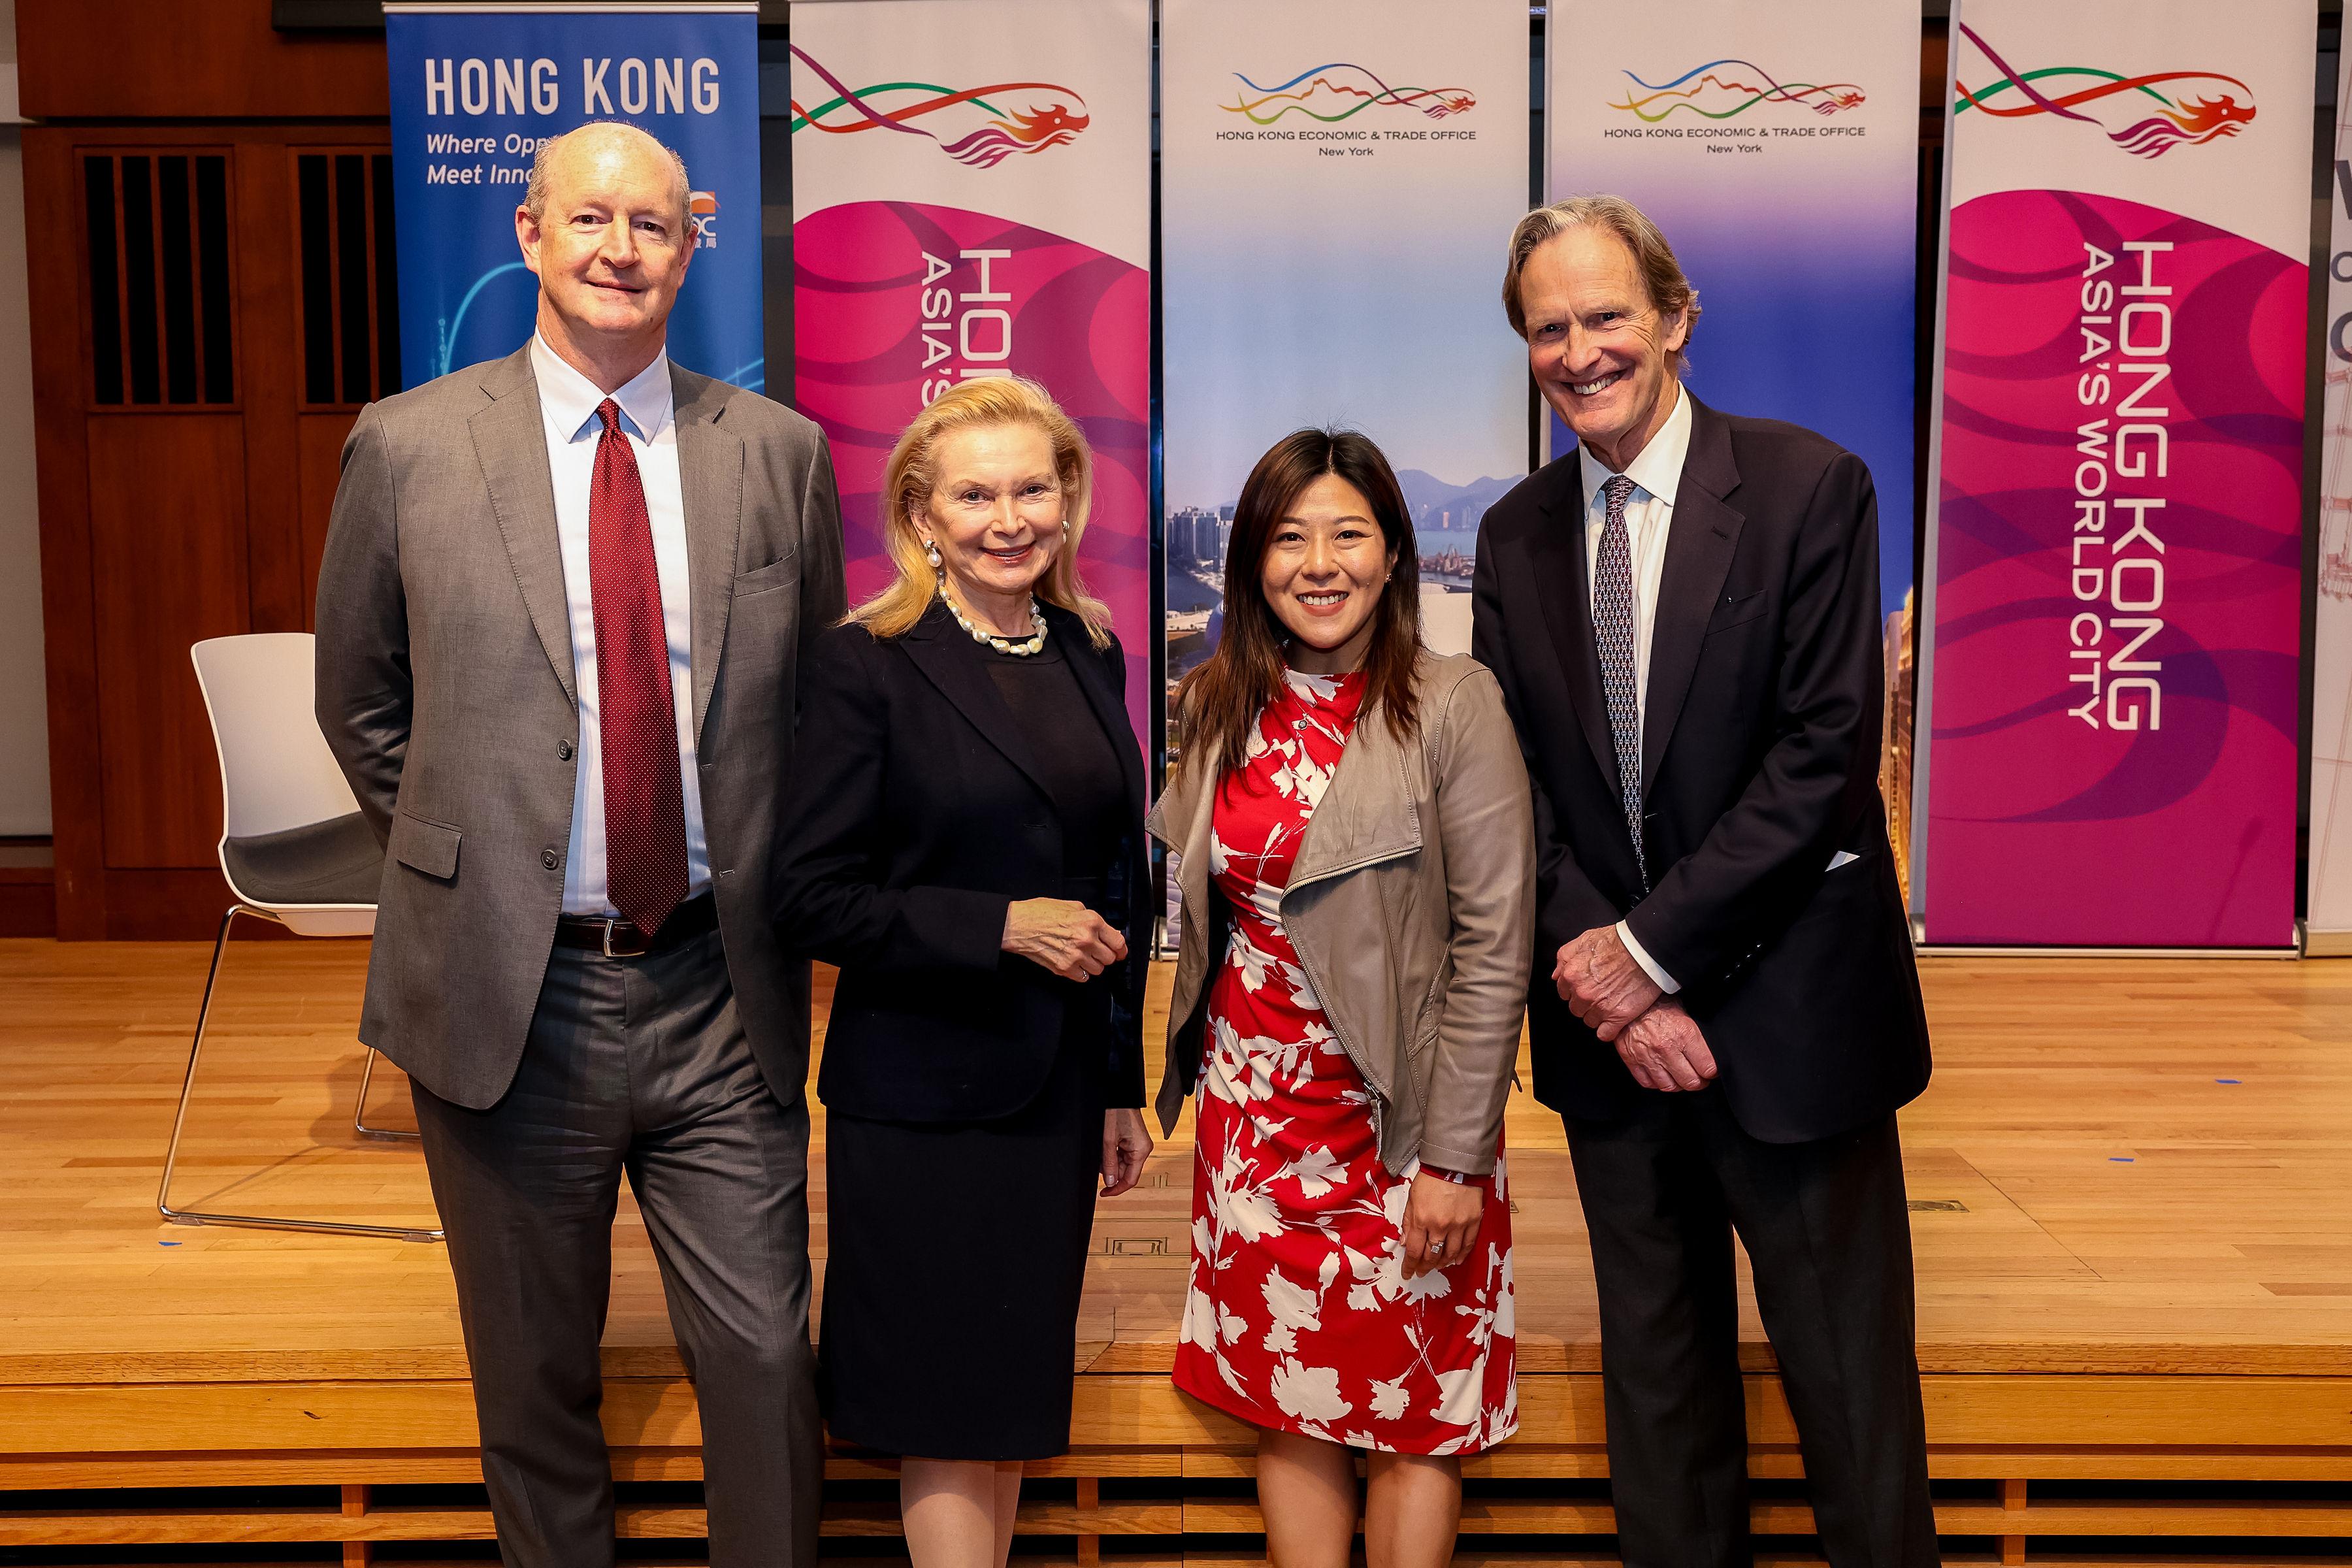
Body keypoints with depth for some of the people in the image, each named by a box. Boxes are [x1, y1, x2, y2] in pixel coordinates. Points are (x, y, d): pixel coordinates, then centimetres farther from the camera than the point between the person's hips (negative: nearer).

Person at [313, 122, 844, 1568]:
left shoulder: (779, 452, 2)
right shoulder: (409, 447, -1)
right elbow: (361, 705, 9)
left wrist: (768, 895, 7)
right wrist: (466, 858, 6)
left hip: (719, 994, 1)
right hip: (508, 993, 0)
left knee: (767, 1358, 6)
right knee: (535, 1377, 15)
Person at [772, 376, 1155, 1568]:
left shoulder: (1089, 654, 8)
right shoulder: (866, 665, -10)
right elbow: (810, 896, -12)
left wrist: (1122, 1084, 14)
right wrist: (999, 925, -20)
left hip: (1058, 1089, 5)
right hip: (924, 1094, -5)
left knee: (1012, 1392, 14)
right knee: (943, 1417, 3)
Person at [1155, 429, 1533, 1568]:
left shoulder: (1452, 706, -10)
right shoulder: (1219, 712, 5)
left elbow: (1494, 948, -12)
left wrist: (1455, 1155, -14)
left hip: (1402, 1115, -4)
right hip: (1254, 1109, 4)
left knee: (1414, 1415, 6)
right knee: (1288, 1407, 10)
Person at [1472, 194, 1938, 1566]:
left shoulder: (1810, 487, -8)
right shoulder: (1518, 536, 6)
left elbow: (1825, 756, -14)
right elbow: (1514, 787, 4)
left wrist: (1651, 946, -16)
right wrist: (1601, 977, -9)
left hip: (1788, 1017, -4)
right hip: (1612, 1033, 4)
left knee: (1850, 1388, 7)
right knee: (1657, 1379, 17)